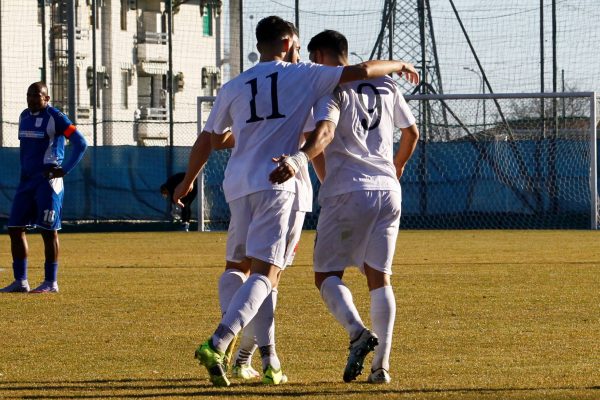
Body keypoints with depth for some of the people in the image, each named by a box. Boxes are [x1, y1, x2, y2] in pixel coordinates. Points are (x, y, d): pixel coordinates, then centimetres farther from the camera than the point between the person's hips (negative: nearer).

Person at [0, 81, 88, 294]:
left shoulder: (55, 118, -10)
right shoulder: (24, 116, 13)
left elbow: (80, 143, -13)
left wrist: (65, 170, -15)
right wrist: (23, 171, 18)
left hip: (48, 180, -8)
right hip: (27, 180, 8)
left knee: (49, 230, -4)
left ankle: (51, 283, 2)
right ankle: (20, 281, 11)